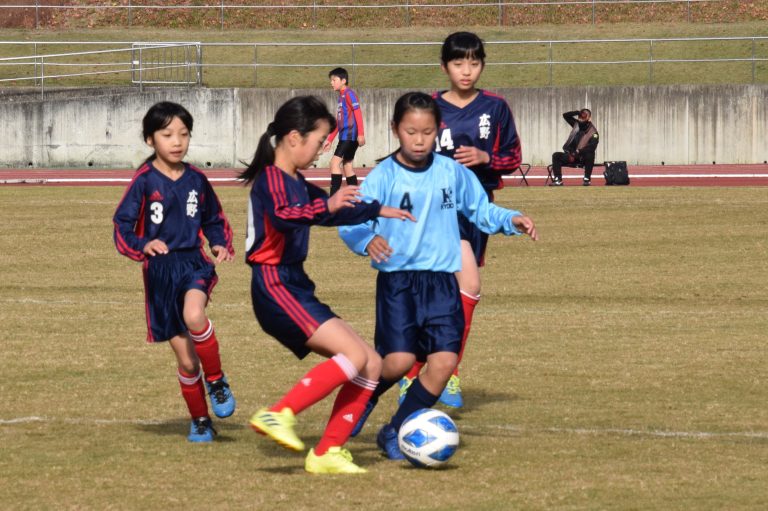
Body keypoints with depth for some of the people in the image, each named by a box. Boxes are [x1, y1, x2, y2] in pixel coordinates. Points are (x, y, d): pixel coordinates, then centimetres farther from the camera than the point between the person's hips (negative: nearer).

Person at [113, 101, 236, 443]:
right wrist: (143, 245, -26)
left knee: (194, 315, -33)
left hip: (194, 264, 1)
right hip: (160, 272, -1)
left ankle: (217, 382, -10)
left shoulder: (196, 180, 4)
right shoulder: (144, 181, -6)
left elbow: (214, 220, 19)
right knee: (186, 360, 3)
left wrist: (222, 244, -1)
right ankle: (200, 421, 23)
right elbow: (122, 227, -7)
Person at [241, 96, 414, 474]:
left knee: (372, 366, 5)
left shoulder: (297, 184, 20)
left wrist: (379, 211, 45)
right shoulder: (272, 179, -10)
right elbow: (282, 216, -33)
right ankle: (279, 415, -24)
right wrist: (328, 206, -42)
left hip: (295, 288, 10)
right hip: (275, 286, -10)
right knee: (355, 355, -22)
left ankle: (327, 453, 4)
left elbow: (332, 212, 40)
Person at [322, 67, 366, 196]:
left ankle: (333, 195, -21)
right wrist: (330, 139, 25)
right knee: (347, 165, 10)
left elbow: (358, 113, -16)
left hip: (350, 135, -10)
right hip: (345, 136, 10)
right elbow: (337, 122, 25)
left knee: (335, 162, -16)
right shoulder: (341, 96, 19)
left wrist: (361, 134, -23)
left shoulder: (349, 94, -8)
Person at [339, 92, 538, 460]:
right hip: (397, 280, -4)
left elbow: (480, 210, 20)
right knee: (399, 360, -16)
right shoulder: (383, 177, -6)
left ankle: (396, 432, 9)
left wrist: (510, 220, 2)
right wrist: (367, 239, -34)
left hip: (441, 280, 4)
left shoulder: (452, 173, 5)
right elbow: (351, 222, -13)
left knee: (444, 360, -8)